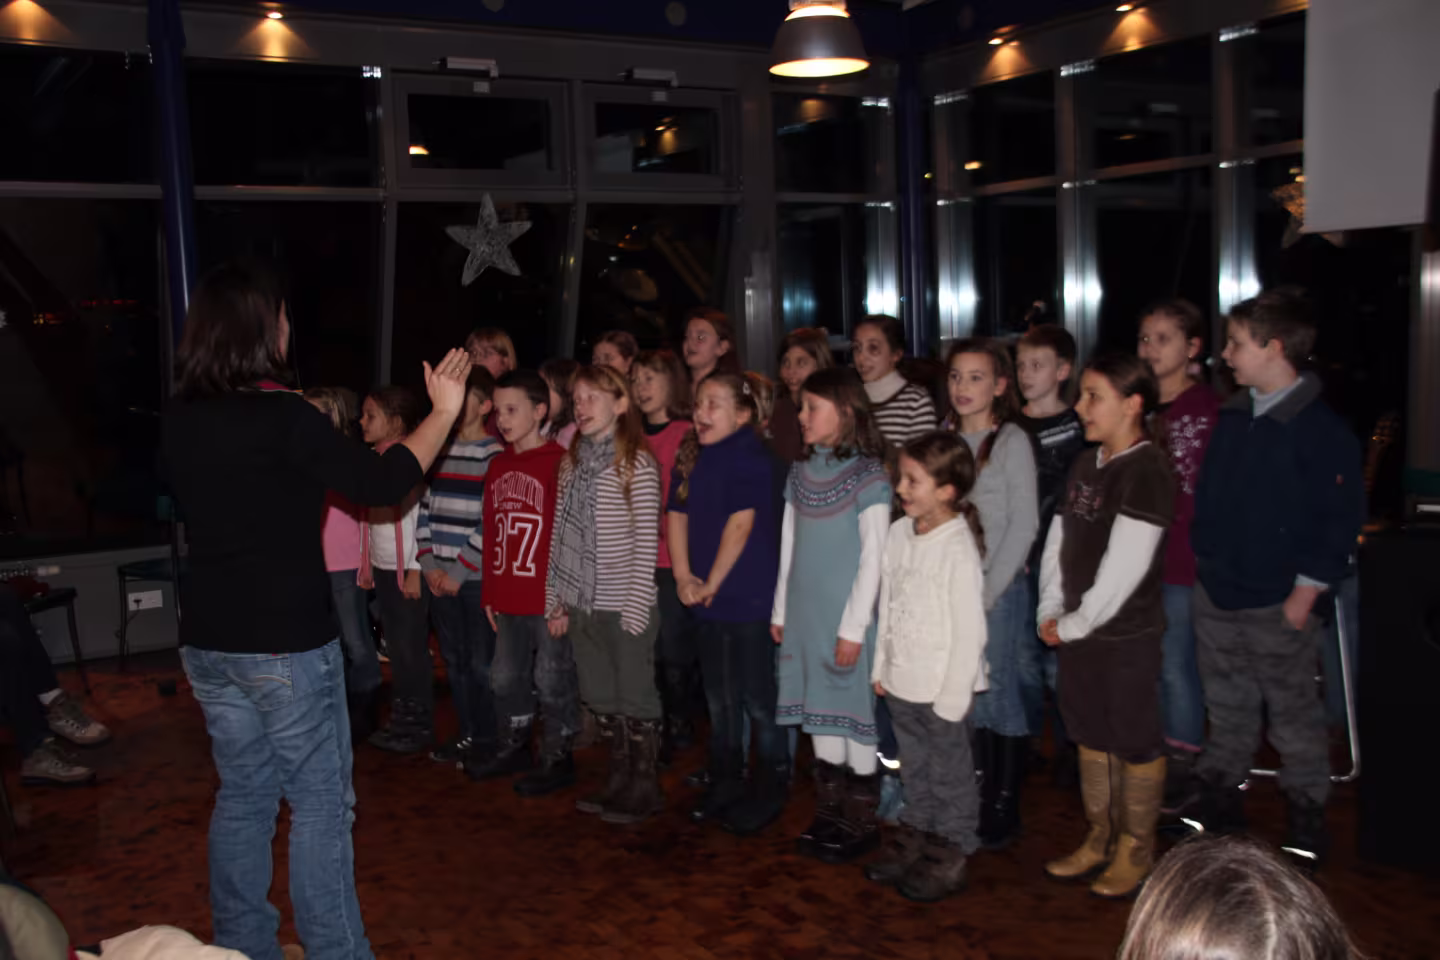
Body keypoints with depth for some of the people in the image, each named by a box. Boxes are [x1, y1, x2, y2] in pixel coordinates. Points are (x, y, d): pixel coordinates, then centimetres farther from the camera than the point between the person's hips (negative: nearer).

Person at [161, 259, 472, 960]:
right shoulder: (280, 415, -17)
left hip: (209, 640, 7)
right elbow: (380, 483, -18)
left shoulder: (181, 421, 4)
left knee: (242, 794, 18)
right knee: (320, 804, 5)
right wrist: (443, 412, -8)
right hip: (286, 643, -7)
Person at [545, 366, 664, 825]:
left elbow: (646, 540, -11)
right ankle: (619, 779, 27)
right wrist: (557, 600, 10)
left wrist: (637, 606, -14)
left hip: (624, 605, -6)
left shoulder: (637, 464, -8)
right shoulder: (572, 462, 10)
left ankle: (645, 787, 16)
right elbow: (560, 534, 12)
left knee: (634, 697, 3)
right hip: (582, 604, 6)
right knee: (602, 697, 14)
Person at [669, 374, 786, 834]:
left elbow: (741, 523, -18)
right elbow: (678, 514, 8)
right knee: (719, 698, 17)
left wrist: (712, 584, -13)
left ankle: (770, 792, 17)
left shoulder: (751, 456, -14)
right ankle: (725, 784, 31)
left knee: (757, 699, 1)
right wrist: (683, 576, -3)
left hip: (750, 597, -7)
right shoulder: (692, 455, 8)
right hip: (709, 600, 7)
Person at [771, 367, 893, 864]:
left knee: (852, 712, 2)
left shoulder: (868, 476, -11)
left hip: (845, 618, -6)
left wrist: (853, 627, -14)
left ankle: (861, 822, 14)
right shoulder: (800, 472, 8)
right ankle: (829, 814, 23)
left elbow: (873, 558, -12)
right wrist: (780, 610, 12)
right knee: (818, 712, 11)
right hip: (805, 614, 6)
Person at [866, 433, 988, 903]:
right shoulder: (900, 533, 2)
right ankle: (914, 840, 38)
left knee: (950, 775, 9)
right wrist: (881, 665, 12)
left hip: (943, 687, -7)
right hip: (902, 682, 7)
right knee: (914, 770, 22)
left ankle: (949, 858, 24)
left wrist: (953, 696, -16)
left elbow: (970, 630, -18)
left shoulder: (958, 548, -19)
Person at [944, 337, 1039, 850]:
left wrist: (987, 592, -12)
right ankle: (983, 796, 23)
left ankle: (1005, 808, 13)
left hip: (1000, 586, -5)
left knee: (998, 695, 0)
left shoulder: (1012, 441, -7)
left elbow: (1023, 524, -10)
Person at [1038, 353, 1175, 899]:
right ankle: (1100, 838, 32)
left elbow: (1124, 567, -21)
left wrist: (1076, 623, -14)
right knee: (1091, 735, 17)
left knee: (1136, 740, 5)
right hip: (1078, 629, 8)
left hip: (1127, 632, -8)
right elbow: (1058, 542, 11)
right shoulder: (1085, 465, 10)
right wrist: (1050, 612, 1)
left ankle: (1136, 849, 20)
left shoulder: (1146, 470, -16)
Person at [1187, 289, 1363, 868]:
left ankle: (1307, 818, 24)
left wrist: (1305, 593, -14)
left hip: (1278, 604, -6)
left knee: (1294, 714, 9)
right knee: (1227, 711, 18)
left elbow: (1341, 518, -14)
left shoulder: (1321, 429, -14)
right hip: (1215, 596, 6)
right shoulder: (1230, 417, 6)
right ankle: (1218, 803, 32)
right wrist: (1205, 561, 9)